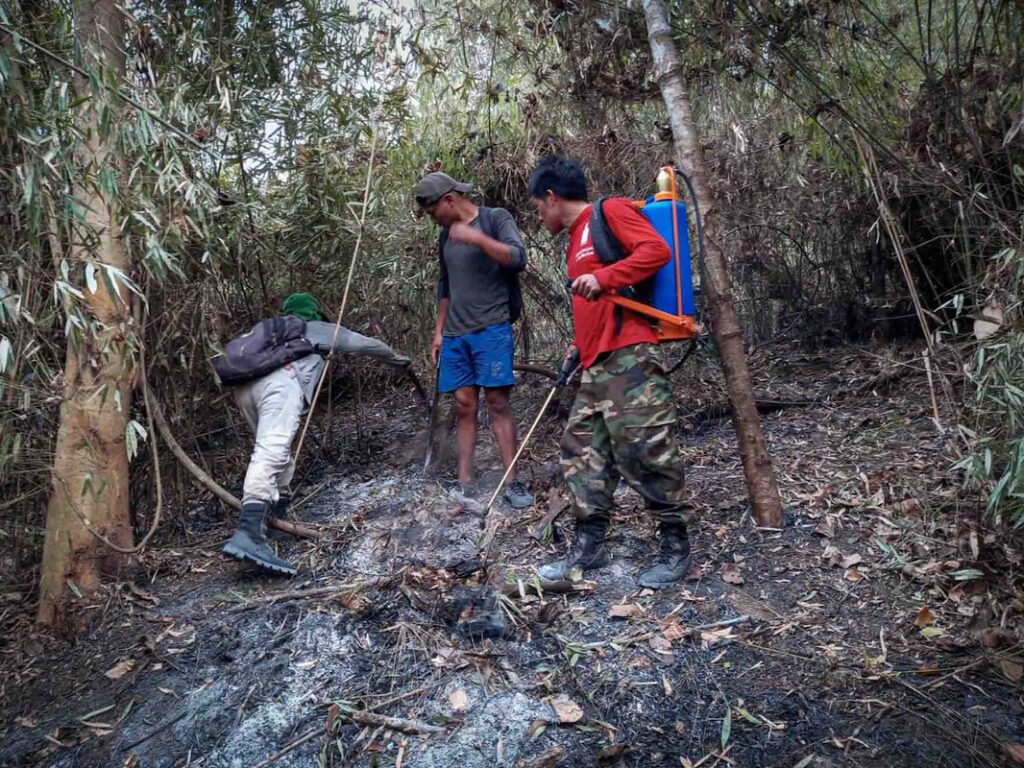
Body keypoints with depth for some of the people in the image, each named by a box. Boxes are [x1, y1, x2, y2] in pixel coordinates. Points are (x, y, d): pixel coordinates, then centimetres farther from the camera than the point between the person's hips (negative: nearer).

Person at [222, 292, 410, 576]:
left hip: (243, 384, 7)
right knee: (272, 451, -22)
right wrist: (396, 358, 57)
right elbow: (366, 344, 41)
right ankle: (248, 534, -39)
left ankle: (279, 505, 31)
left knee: (275, 445, 27)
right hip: (280, 380, -6)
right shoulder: (318, 328, 31)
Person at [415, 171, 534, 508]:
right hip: (455, 334, 5)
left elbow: (518, 259, -13)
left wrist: (477, 238, -22)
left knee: (497, 402, -7)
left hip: (492, 328, -5)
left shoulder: (496, 218, 1)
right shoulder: (446, 235, 18)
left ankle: (512, 481, -2)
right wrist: (439, 331, 18)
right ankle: (464, 483, 5)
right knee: (464, 405, 3)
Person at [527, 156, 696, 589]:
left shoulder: (611, 210, 0)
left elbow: (656, 250, -13)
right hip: (596, 366, 10)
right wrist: (580, 344, 22)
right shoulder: (576, 241, 25)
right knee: (582, 450, 7)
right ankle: (589, 546, 14)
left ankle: (675, 548, 4)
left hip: (629, 357, -10)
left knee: (646, 451, -9)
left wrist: (603, 278, -20)